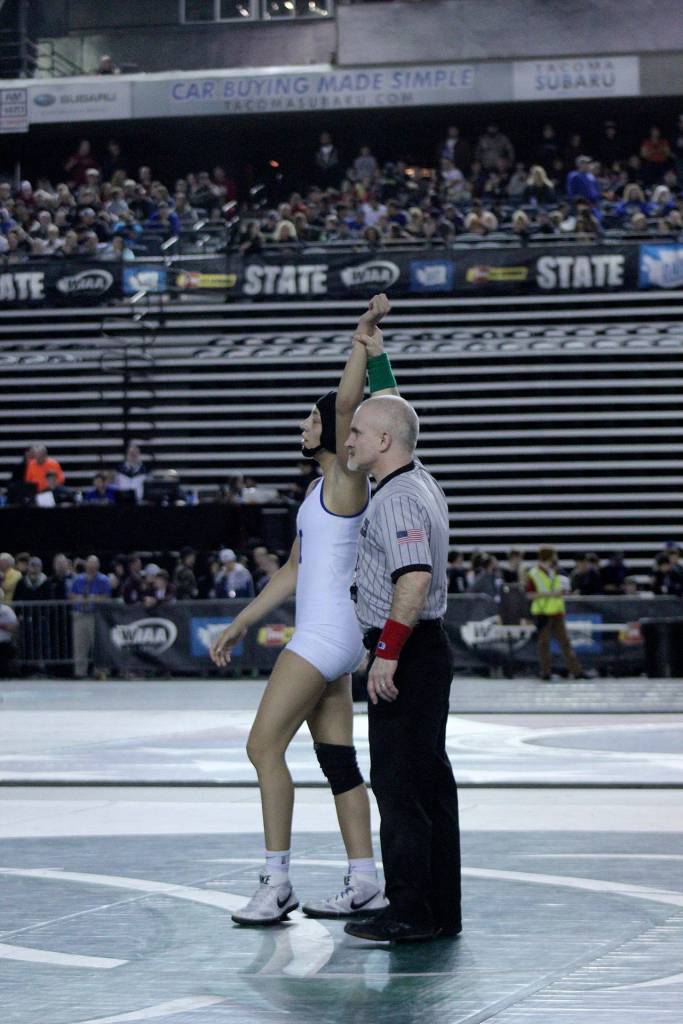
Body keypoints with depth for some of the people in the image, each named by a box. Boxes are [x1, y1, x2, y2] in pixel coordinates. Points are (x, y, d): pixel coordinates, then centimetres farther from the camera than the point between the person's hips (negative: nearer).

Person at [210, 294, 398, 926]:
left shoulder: (347, 480, -8)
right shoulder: (320, 489, 18)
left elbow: (347, 403, -25)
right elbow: (293, 571, 23)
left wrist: (363, 343, -25)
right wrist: (241, 624, 24)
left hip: (326, 635, -10)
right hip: (325, 637, 10)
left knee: (265, 745, -10)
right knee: (337, 757, 8)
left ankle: (277, 882, -9)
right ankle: (364, 884, 9)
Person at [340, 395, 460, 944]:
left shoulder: (397, 500, -18)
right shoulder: (422, 482, 15)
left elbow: (415, 577, -30)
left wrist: (387, 653, -28)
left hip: (406, 653, -11)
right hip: (430, 647, 11)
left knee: (397, 782, -7)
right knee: (431, 779, 12)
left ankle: (410, 912, -6)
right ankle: (442, 909, 16)